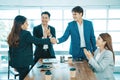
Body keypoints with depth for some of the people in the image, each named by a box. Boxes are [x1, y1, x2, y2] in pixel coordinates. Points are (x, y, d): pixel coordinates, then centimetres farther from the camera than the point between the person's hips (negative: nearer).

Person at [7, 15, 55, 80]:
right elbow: (37, 41, -10)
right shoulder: (26, 34, -15)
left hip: (15, 62, 7)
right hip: (23, 62, -7)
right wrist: (49, 40, 0)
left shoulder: (12, 35, 5)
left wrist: (13, 61, 19)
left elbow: (10, 50, 10)